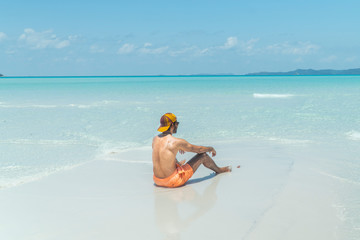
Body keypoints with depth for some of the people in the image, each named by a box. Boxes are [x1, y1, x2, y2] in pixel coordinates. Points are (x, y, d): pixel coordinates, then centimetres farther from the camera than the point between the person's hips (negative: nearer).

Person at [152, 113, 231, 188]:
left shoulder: (155, 139, 1)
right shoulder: (177, 142, -18)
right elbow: (198, 149, -4)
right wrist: (211, 148, 16)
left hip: (157, 181, 7)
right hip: (173, 181, -6)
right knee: (203, 155, 5)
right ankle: (218, 170, 34)